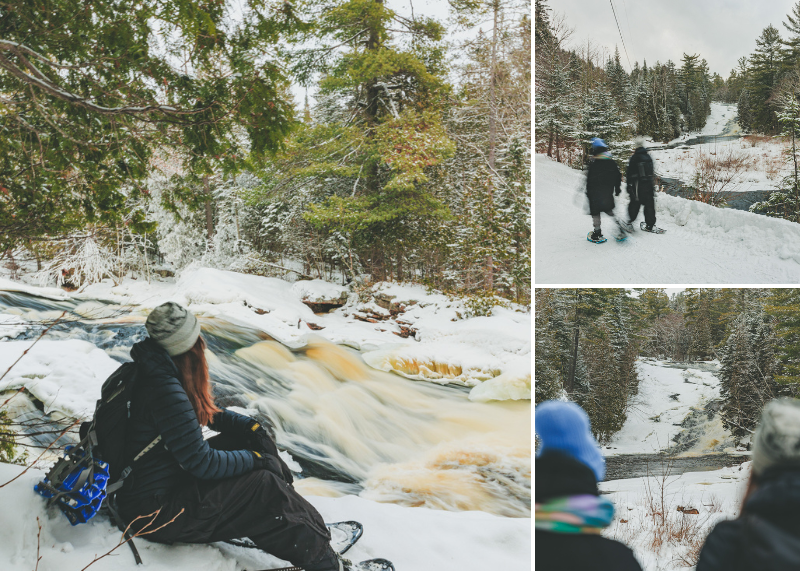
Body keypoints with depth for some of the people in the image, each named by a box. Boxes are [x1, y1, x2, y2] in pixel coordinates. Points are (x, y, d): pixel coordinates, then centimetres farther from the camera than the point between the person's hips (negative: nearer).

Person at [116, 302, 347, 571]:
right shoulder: (164, 390, -29)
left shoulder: (157, 369, 2)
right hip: (154, 511, -10)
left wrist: (250, 426, 2)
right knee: (263, 488, -17)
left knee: (243, 441, 6)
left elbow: (206, 414, 16)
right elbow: (201, 462, -26)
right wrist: (254, 458, -13)